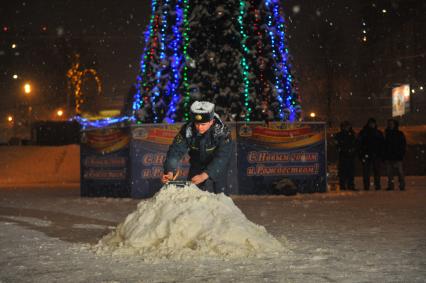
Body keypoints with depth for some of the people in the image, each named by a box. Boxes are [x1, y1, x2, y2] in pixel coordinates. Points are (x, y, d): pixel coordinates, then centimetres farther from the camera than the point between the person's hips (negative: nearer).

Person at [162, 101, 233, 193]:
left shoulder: (222, 131, -29)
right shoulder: (187, 129, -21)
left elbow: (222, 157, -36)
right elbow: (176, 150, -25)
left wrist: (204, 175, -48)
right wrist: (170, 172, -43)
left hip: (217, 168, -2)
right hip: (196, 166, 2)